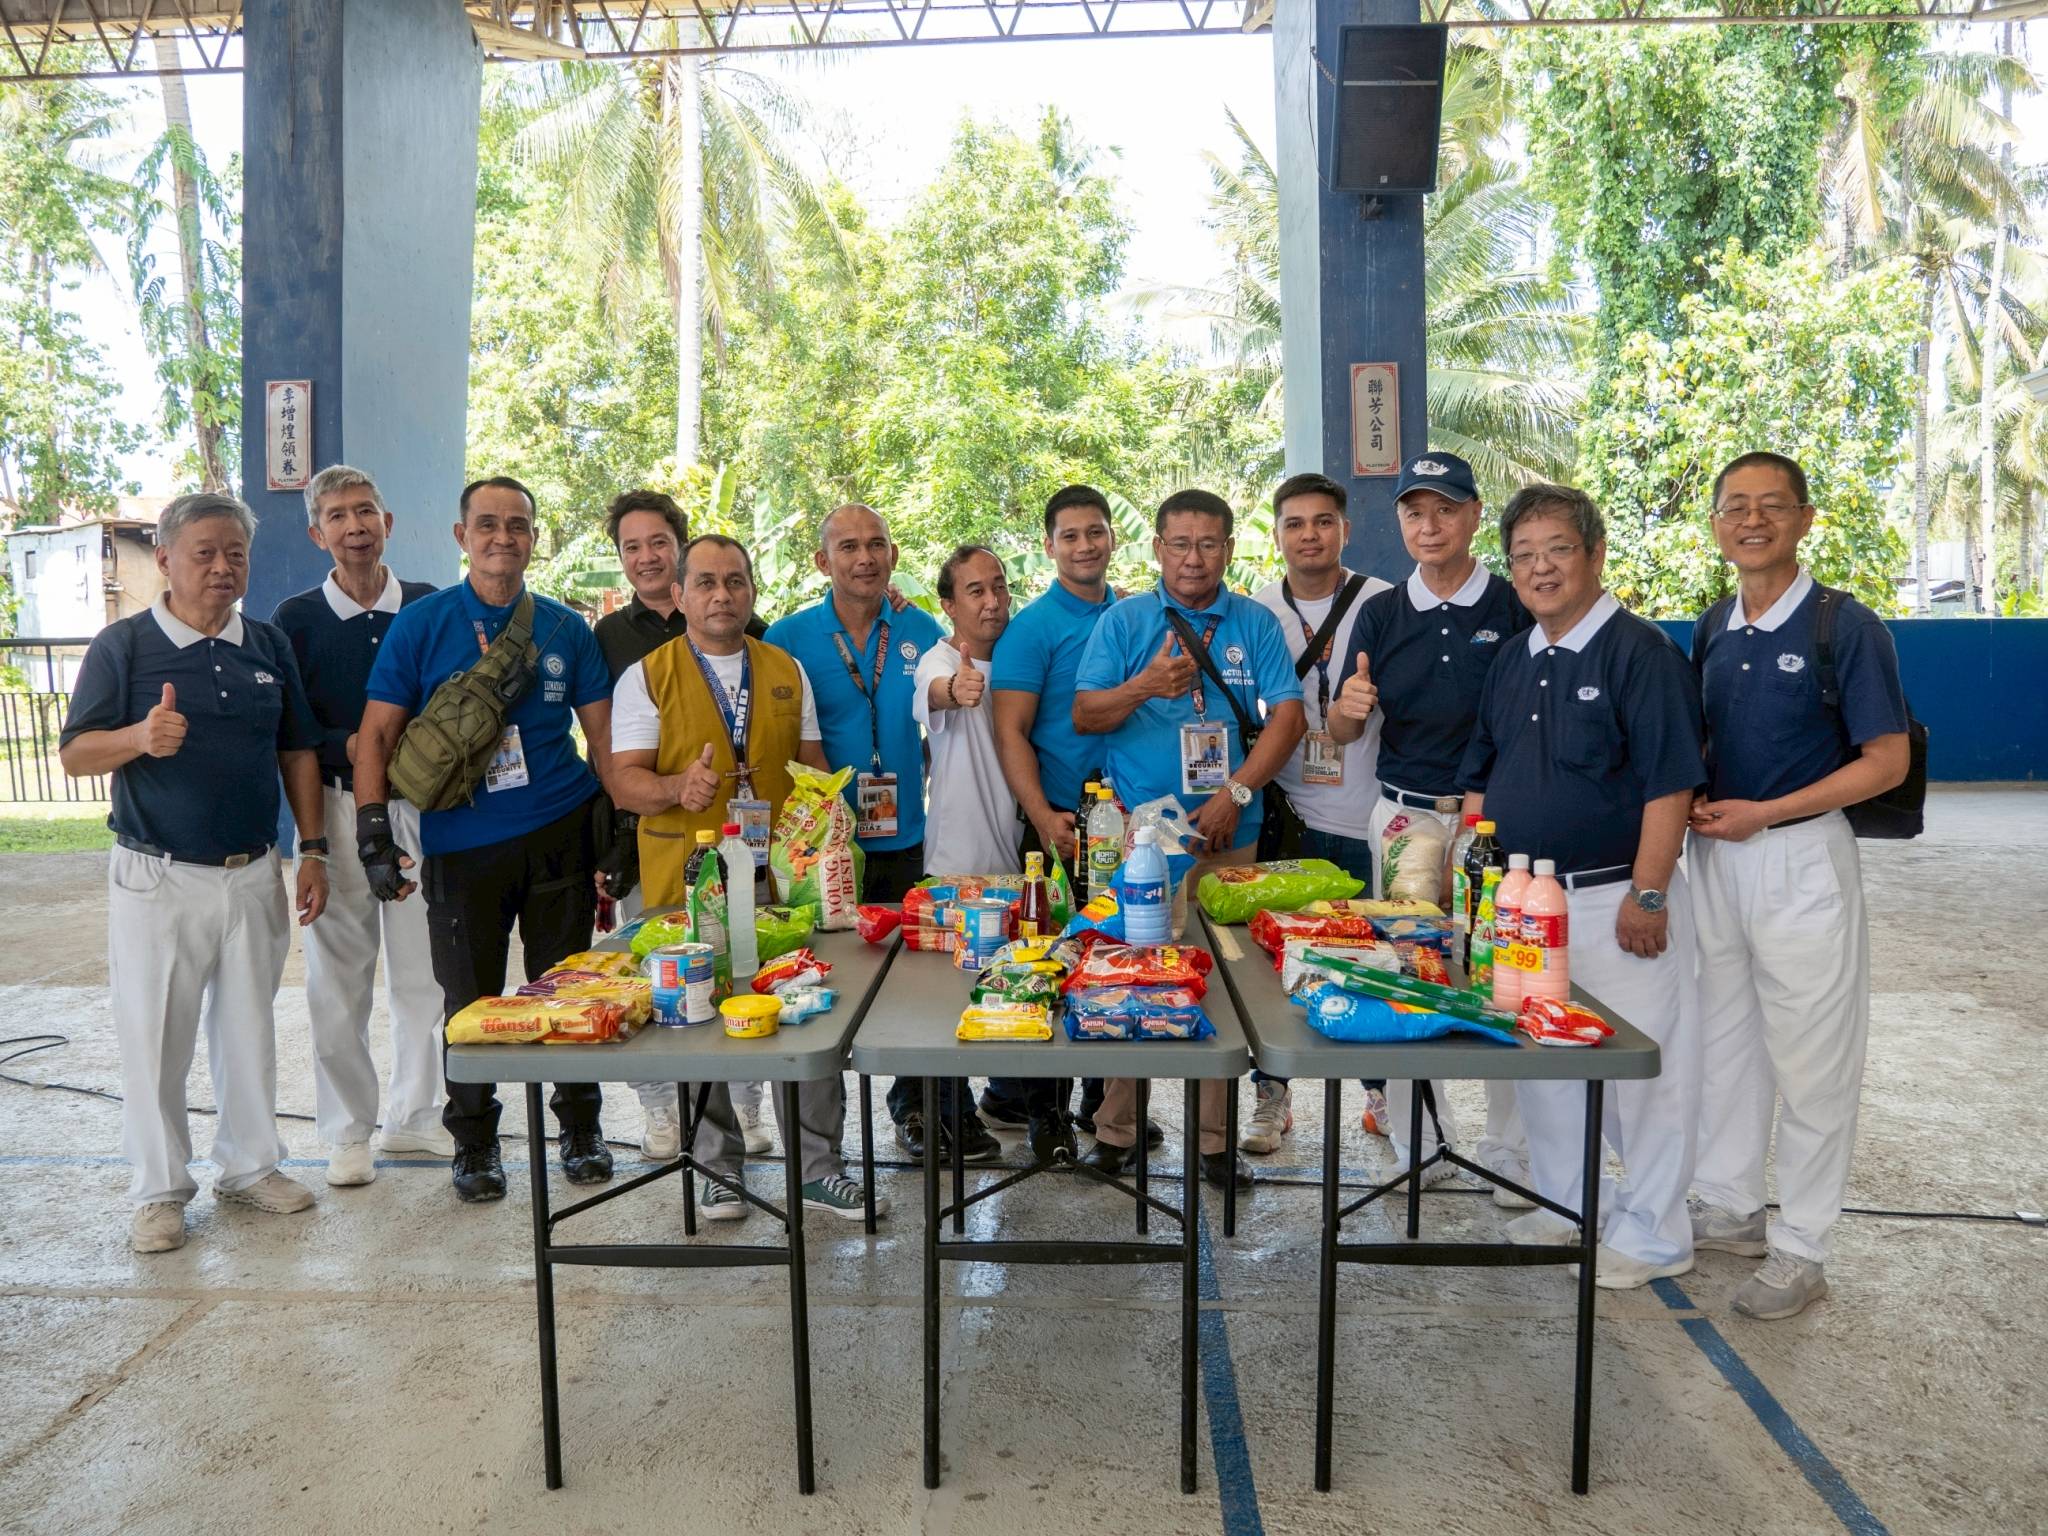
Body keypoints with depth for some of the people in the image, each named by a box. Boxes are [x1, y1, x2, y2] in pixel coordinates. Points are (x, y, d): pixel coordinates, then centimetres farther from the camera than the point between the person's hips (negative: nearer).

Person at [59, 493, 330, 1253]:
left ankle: (250, 1164, 29)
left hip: (254, 875, 4)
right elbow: (74, 754, -8)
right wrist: (142, 738, -29)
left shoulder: (269, 645, 6)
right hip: (159, 878, -3)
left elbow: (297, 752, 10)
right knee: (155, 1037, 5)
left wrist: (312, 850, 5)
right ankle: (160, 1190, 20)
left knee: (249, 1029, 14)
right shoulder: (122, 645, -5)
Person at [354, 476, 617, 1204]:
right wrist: (374, 834, -9)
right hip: (460, 842, -1)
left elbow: (603, 733, 8)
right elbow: (377, 733, 0)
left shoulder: (566, 628, 6)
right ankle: (474, 1141, 27)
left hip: (560, 832, 1)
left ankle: (580, 1127, 27)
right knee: (470, 1000, 9)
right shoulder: (420, 624, 1)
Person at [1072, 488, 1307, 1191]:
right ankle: (1115, 1130, 15)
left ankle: (1216, 1139, 17)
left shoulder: (1256, 624, 8)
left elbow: (1287, 717, 0)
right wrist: (1144, 688, -18)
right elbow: (1084, 715, 1)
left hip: (1228, 837, 1)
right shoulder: (1123, 621, 6)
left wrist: (1234, 794, -11)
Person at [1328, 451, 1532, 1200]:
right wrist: (1350, 705, -15)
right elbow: (1343, 731, 8)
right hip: (1404, 818, 3)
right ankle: (1420, 1144, 22)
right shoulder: (1382, 613, 7)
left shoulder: (1516, 607, -2)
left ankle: (1509, 1152, 20)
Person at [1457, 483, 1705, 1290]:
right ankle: (1567, 1205, 35)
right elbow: (1481, 779, 17)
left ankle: (1651, 1233, 20)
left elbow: (1669, 784, -16)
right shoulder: (1512, 662, 12)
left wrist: (1646, 896, -19)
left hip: (1615, 900, -7)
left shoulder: (1640, 651, -11)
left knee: (1639, 1064, 3)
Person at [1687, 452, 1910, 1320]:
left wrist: (1762, 813, -16)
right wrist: (1692, 800, -2)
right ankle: (1729, 1208, 32)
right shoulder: (1712, 630, 7)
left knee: (1809, 1059, 3)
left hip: (1801, 858, -6)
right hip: (1716, 856, 6)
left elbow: (1887, 760, -11)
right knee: (1723, 1039, 15)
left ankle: (1801, 1248, 18)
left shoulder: (1847, 628, -10)